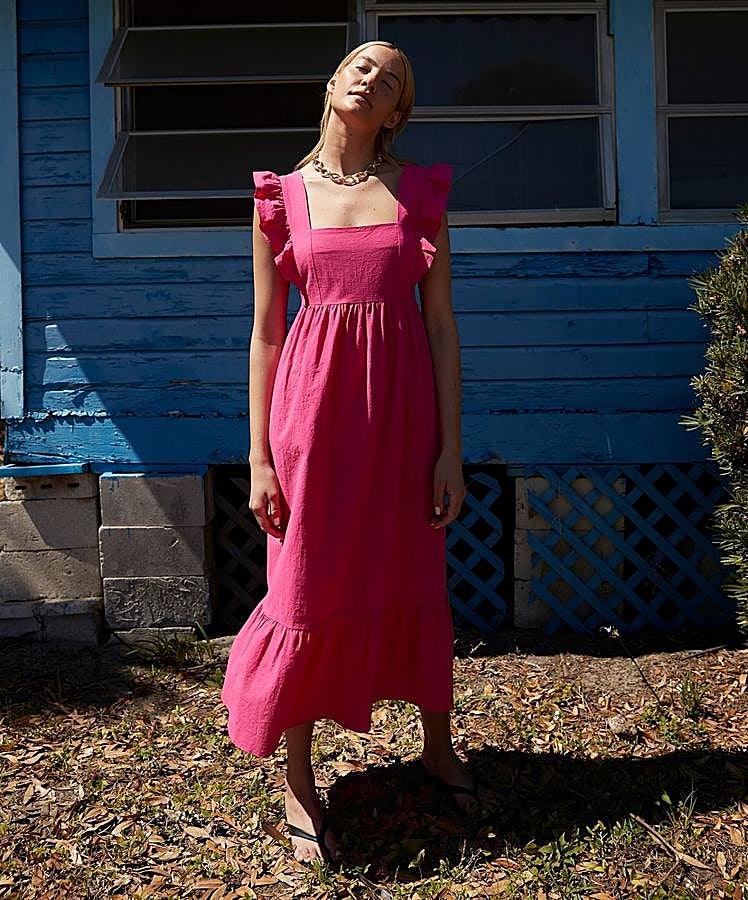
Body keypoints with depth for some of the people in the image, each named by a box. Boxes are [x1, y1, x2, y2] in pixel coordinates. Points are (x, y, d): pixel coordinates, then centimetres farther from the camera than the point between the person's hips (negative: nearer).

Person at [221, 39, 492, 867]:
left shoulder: (419, 192, 6)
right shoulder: (282, 198, 5)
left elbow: (441, 325, 2)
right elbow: (266, 333, 4)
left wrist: (451, 449, -3)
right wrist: (259, 457, 0)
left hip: (401, 407, 1)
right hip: (314, 405, -1)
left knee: (412, 581, 13)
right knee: (308, 590, 4)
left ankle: (438, 748, 37)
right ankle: (298, 788, 21)